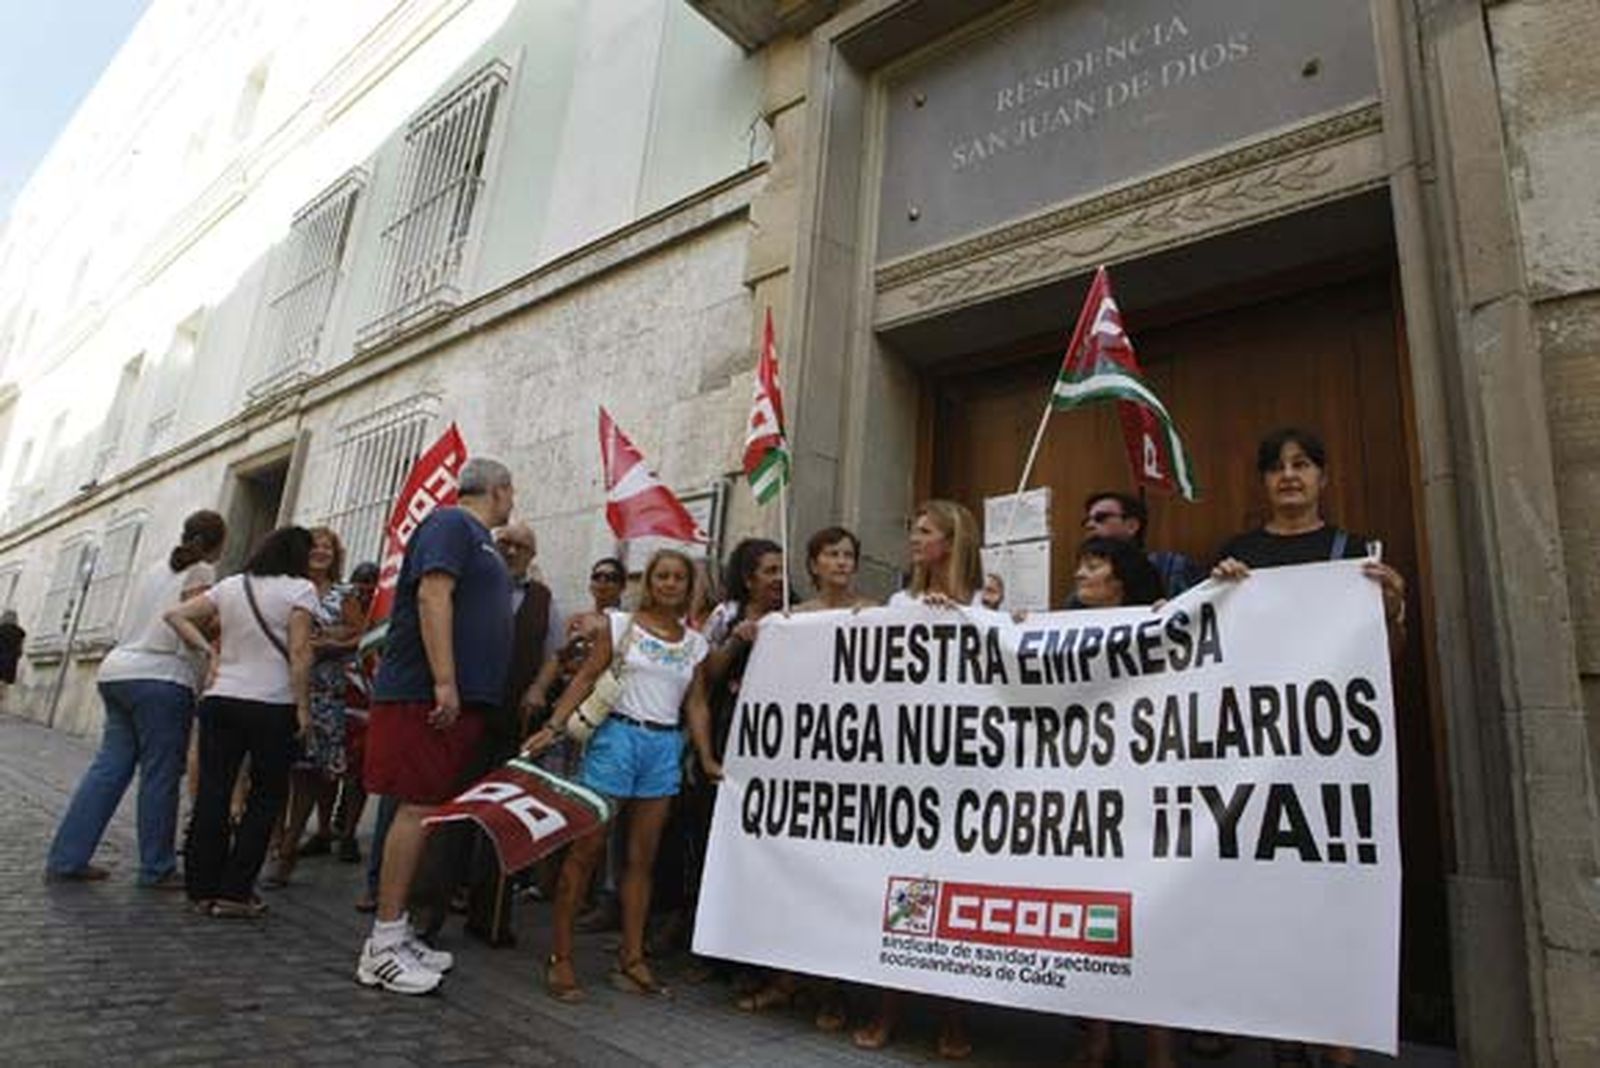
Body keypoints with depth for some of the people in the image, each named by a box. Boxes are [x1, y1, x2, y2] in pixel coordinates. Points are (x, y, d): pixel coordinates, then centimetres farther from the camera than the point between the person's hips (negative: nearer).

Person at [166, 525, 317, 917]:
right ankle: (234, 893, 7)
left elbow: (176, 615, 15)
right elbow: (299, 653, -13)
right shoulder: (299, 589, -6)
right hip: (272, 706, -5)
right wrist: (303, 708, -10)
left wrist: (206, 650, 14)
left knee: (212, 794, 9)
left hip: (221, 700, 5)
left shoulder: (231, 586, 12)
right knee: (266, 798, 6)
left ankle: (203, 888, 16)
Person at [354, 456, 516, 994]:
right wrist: (444, 681, -24)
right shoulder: (451, 524, -6)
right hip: (427, 695, -10)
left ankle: (397, 932, 20)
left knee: (425, 810, 11)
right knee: (417, 808, -8)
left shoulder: (478, 538, 23)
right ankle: (382, 946, 0)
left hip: (461, 699, 10)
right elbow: (432, 595, -18)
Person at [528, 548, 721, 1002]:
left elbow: (696, 705, 10)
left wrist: (707, 760, 2)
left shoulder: (695, 644, 10)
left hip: (665, 748, 4)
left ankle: (631, 960, 18)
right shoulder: (620, 624, 0)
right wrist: (554, 725, -15)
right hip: (618, 735, -4)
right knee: (587, 846, -2)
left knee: (642, 858, 9)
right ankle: (560, 956, 9)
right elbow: (586, 678, -4)